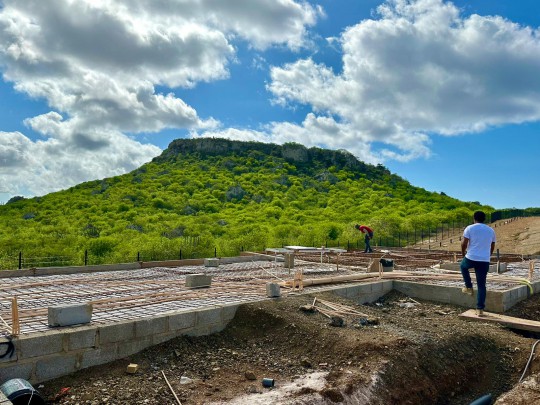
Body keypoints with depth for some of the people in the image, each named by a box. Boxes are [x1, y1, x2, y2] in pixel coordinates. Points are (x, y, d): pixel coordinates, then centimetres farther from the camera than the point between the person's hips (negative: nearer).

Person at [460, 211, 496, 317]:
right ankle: (480, 309, 6)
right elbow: (492, 247, 19)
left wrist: (463, 252, 13)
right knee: (481, 285, 8)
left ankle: (469, 287, 27)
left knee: (463, 266, 33)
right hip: (484, 261, 3)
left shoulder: (470, 228, -3)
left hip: (471, 259, -3)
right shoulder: (491, 230, 11)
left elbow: (464, 243, -7)